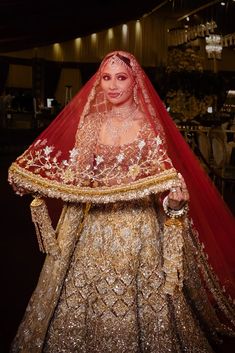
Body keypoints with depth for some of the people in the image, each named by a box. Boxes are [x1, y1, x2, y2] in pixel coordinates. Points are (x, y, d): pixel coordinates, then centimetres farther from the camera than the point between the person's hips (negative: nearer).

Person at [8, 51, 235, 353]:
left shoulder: (150, 125, -2)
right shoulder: (90, 123, 5)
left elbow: (164, 174, -4)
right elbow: (75, 175, 6)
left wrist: (175, 198, -25)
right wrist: (28, 180, -3)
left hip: (139, 229, -2)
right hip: (94, 229, 3)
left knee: (139, 302, 3)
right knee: (82, 299, 8)